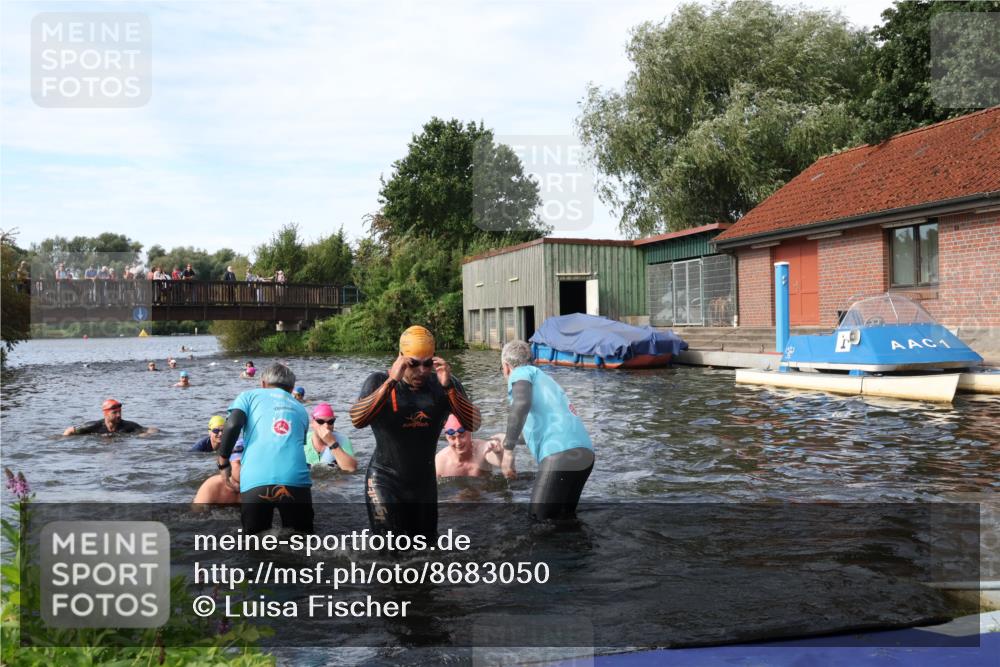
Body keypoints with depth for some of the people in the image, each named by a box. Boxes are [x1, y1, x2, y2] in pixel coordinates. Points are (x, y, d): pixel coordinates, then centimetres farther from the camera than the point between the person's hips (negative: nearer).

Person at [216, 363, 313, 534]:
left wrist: (224, 463, 14)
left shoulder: (250, 395, 20)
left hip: (255, 481, -1)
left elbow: (232, 426, 2)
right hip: (296, 480, 2)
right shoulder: (301, 409, 29)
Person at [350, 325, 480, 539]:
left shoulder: (445, 384, -5)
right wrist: (391, 381, -32)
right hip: (385, 482, -4)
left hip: (425, 483, 4)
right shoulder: (379, 382, -10)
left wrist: (448, 386, -27)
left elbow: (473, 424, -15)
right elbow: (357, 420, -26)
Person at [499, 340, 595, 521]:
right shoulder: (546, 378, 33)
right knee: (564, 519, 16)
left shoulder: (521, 373, 9)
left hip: (560, 453, -8)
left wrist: (508, 450, -15)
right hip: (585, 452, 8)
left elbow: (522, 403, -14)